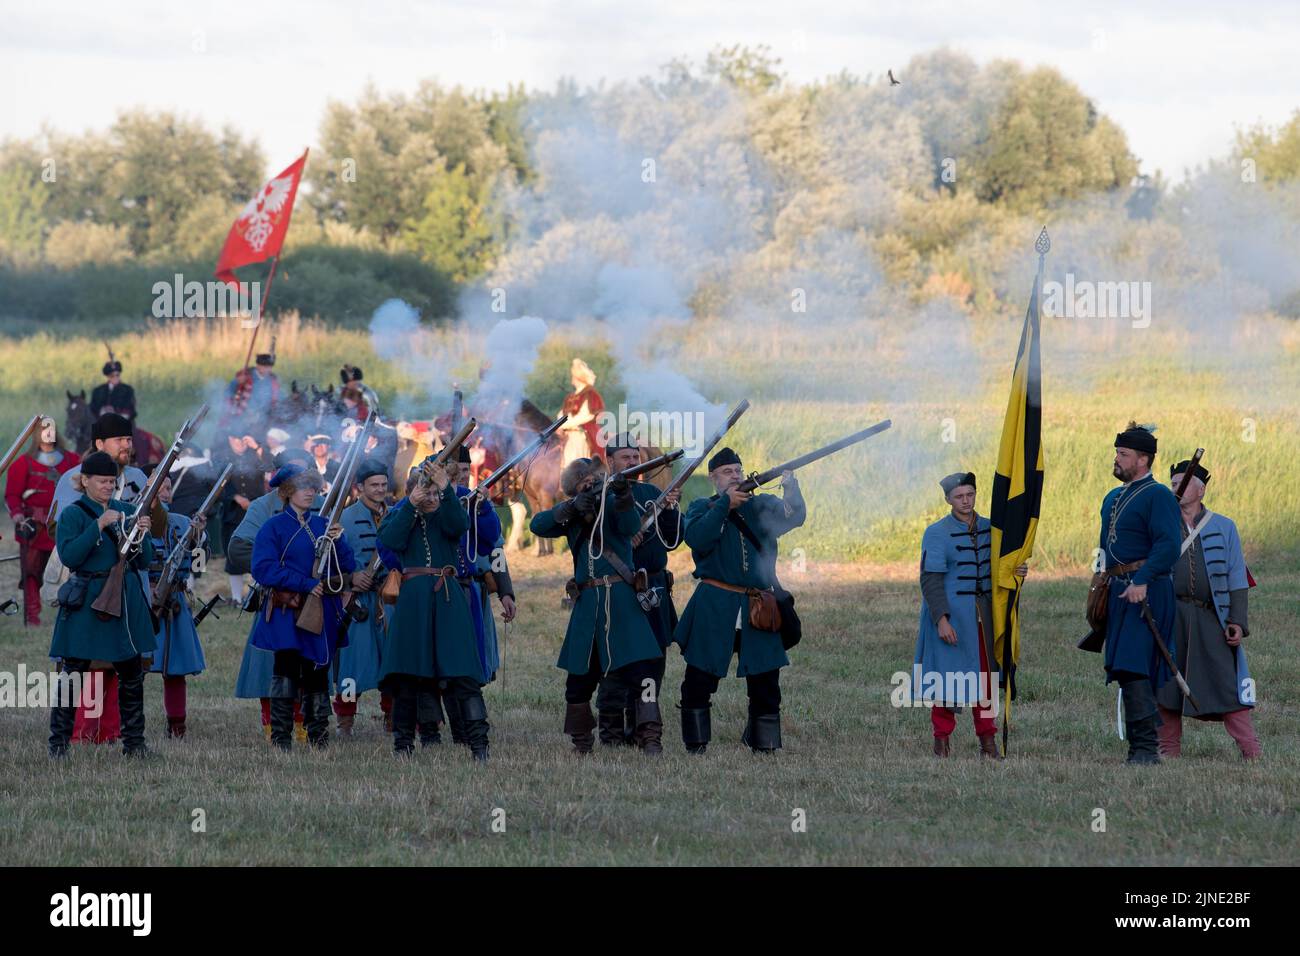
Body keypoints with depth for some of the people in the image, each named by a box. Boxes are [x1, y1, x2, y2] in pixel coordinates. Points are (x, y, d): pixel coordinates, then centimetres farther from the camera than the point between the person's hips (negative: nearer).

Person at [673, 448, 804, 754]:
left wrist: (792, 491, -23)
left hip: (758, 610, 2)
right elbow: (697, 538, -12)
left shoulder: (761, 505, 13)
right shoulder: (702, 507, 8)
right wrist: (725, 505, -16)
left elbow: (794, 517, -4)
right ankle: (695, 747, 7)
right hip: (714, 608, -2)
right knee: (700, 679, -1)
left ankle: (764, 746, 12)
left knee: (765, 682, 2)